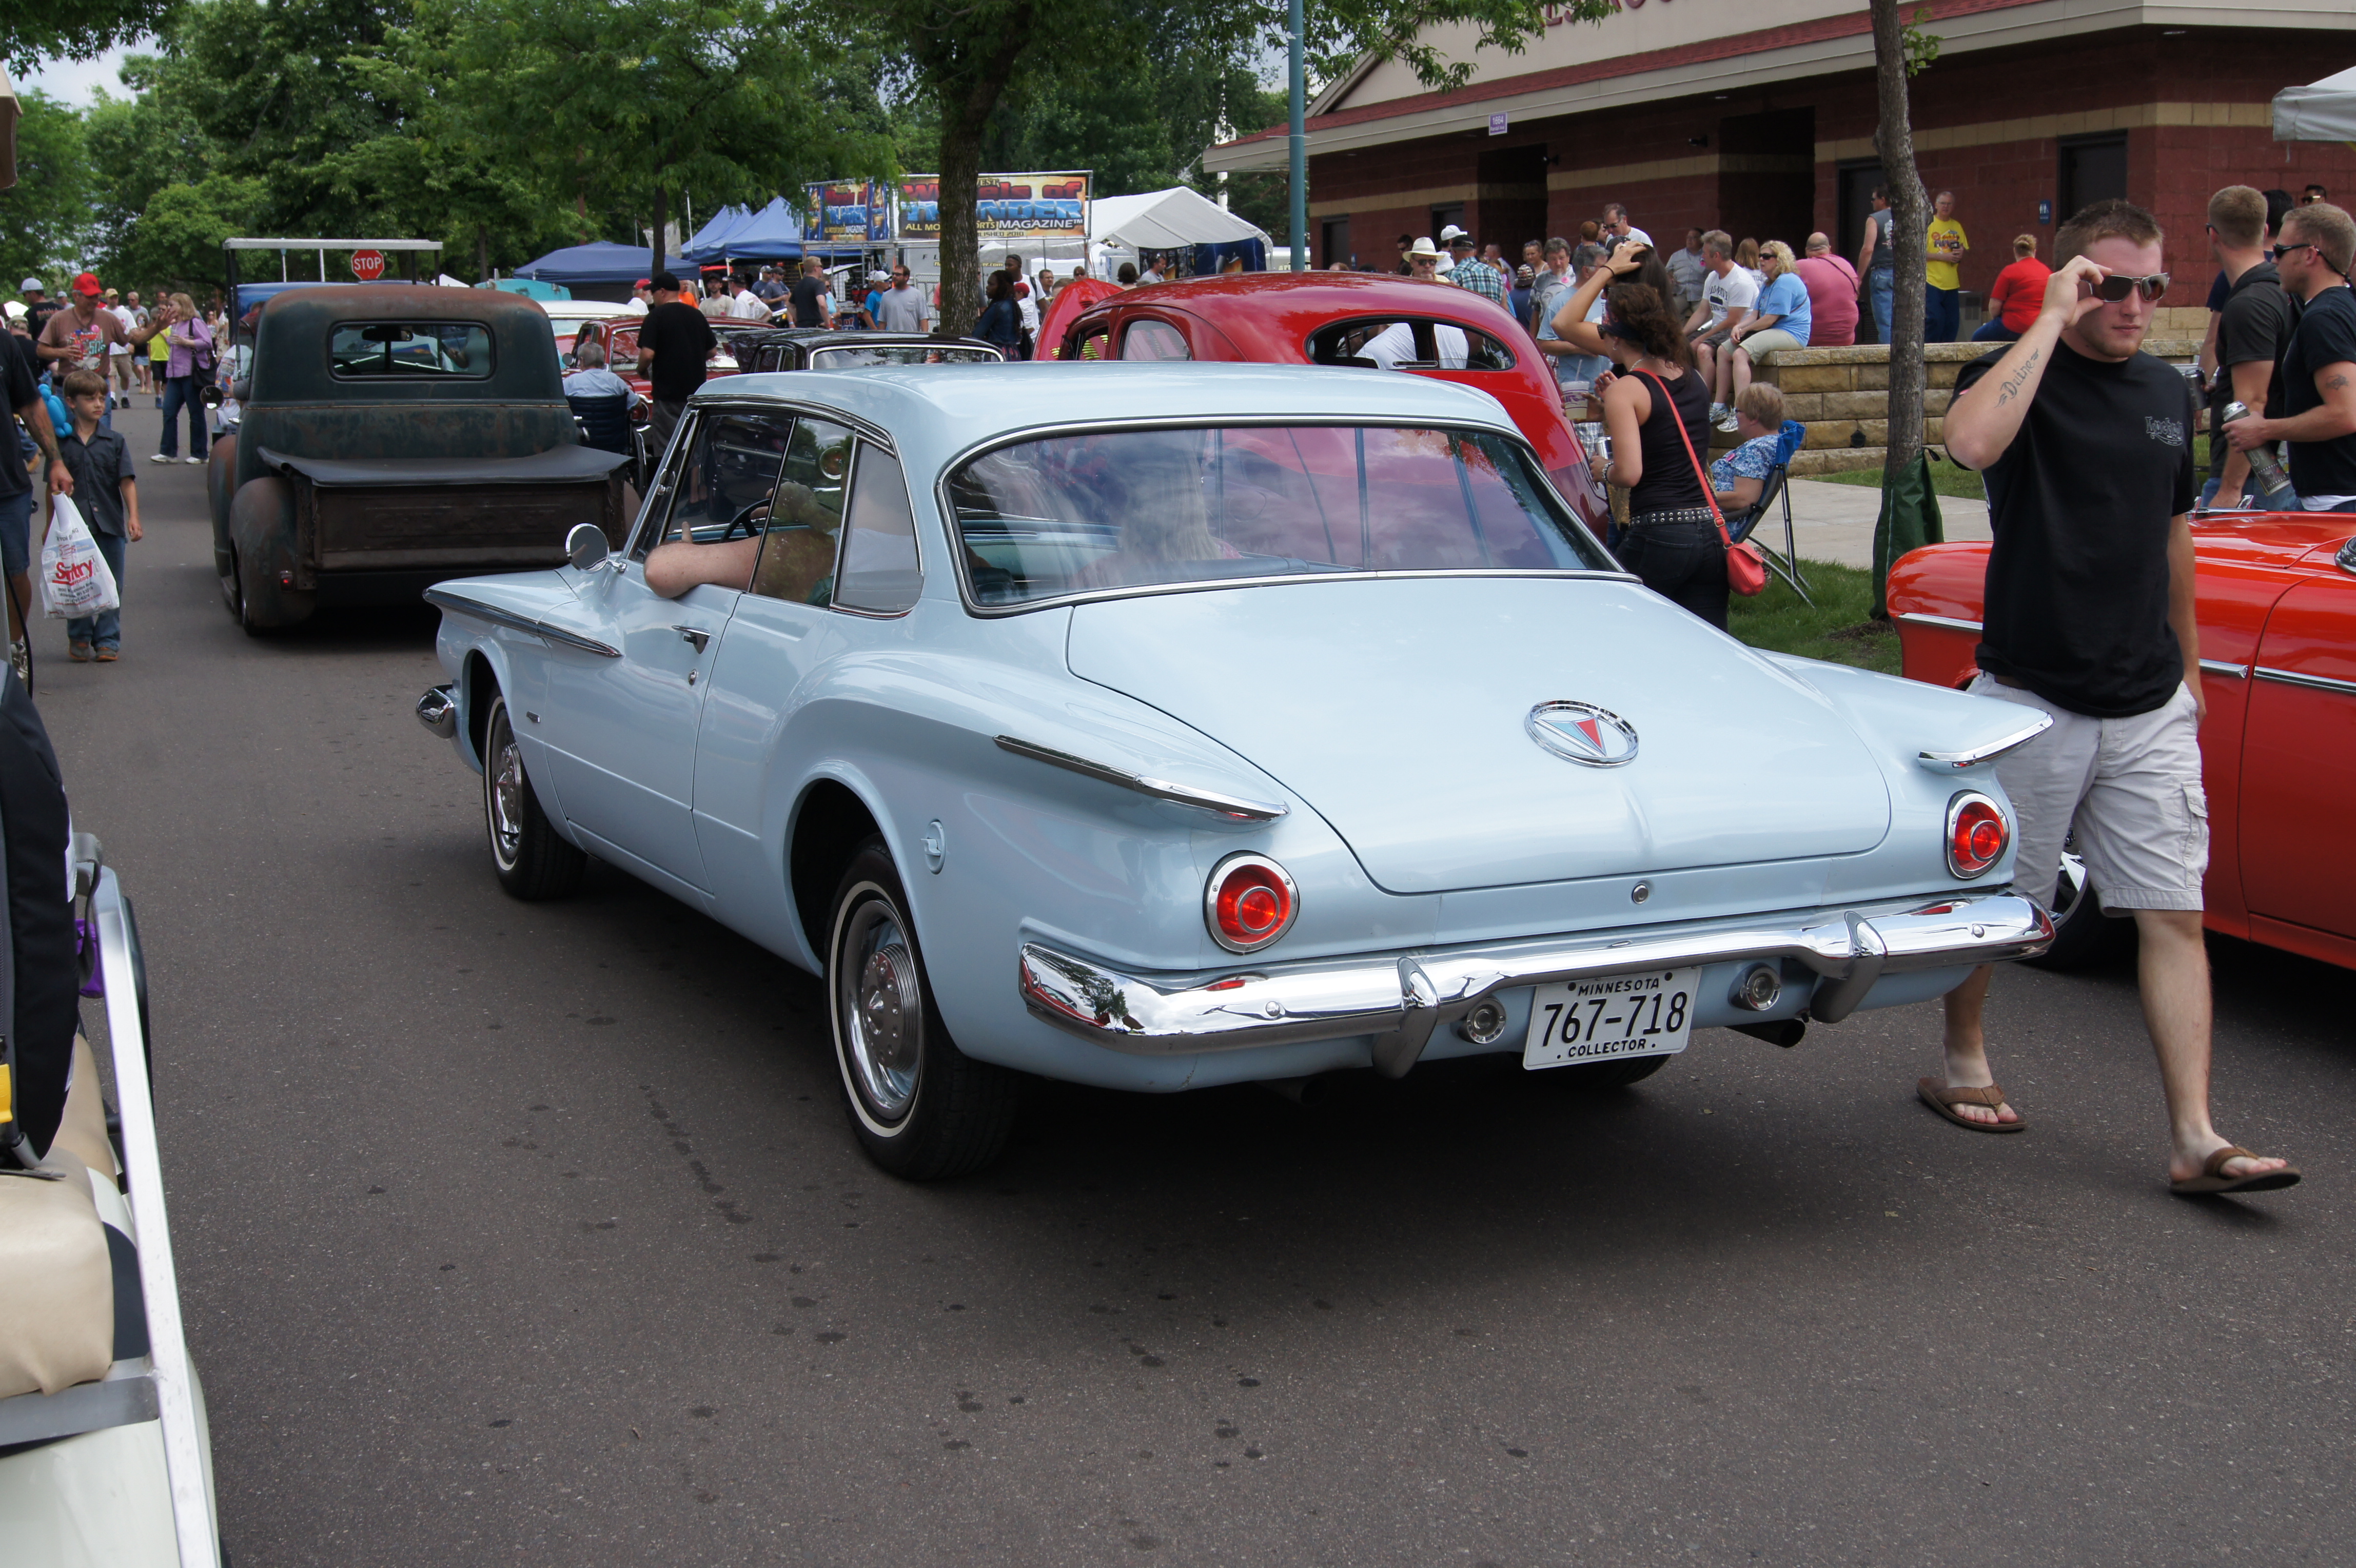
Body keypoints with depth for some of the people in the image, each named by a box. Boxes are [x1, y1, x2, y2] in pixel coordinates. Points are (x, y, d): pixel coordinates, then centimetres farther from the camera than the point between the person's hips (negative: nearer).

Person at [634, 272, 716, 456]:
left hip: (668, 393, -6)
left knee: (666, 447, -1)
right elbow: (711, 351, 13)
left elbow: (648, 353, -18)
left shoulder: (656, 316, -9)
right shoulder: (697, 315, 8)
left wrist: (641, 371, 1)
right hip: (697, 391, 6)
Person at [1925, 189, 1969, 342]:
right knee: (1934, 320, -15)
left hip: (1952, 283, 5)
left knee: (1952, 324, 2)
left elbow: (1965, 249, 21)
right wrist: (1943, 256, -17)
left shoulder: (1957, 227, 15)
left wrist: (1961, 254, -3)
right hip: (1932, 282, -5)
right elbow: (1920, 252, -8)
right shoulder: (1928, 224, -1)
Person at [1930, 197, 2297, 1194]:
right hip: (2032, 698, -5)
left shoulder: (2167, 393, 11)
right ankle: (1963, 1066, 31)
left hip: (2149, 708, 5)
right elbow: (1973, 442, -32)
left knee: (2174, 916, -2)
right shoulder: (2021, 373, -6)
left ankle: (2195, 1139, -2)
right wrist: (2053, 318, -23)